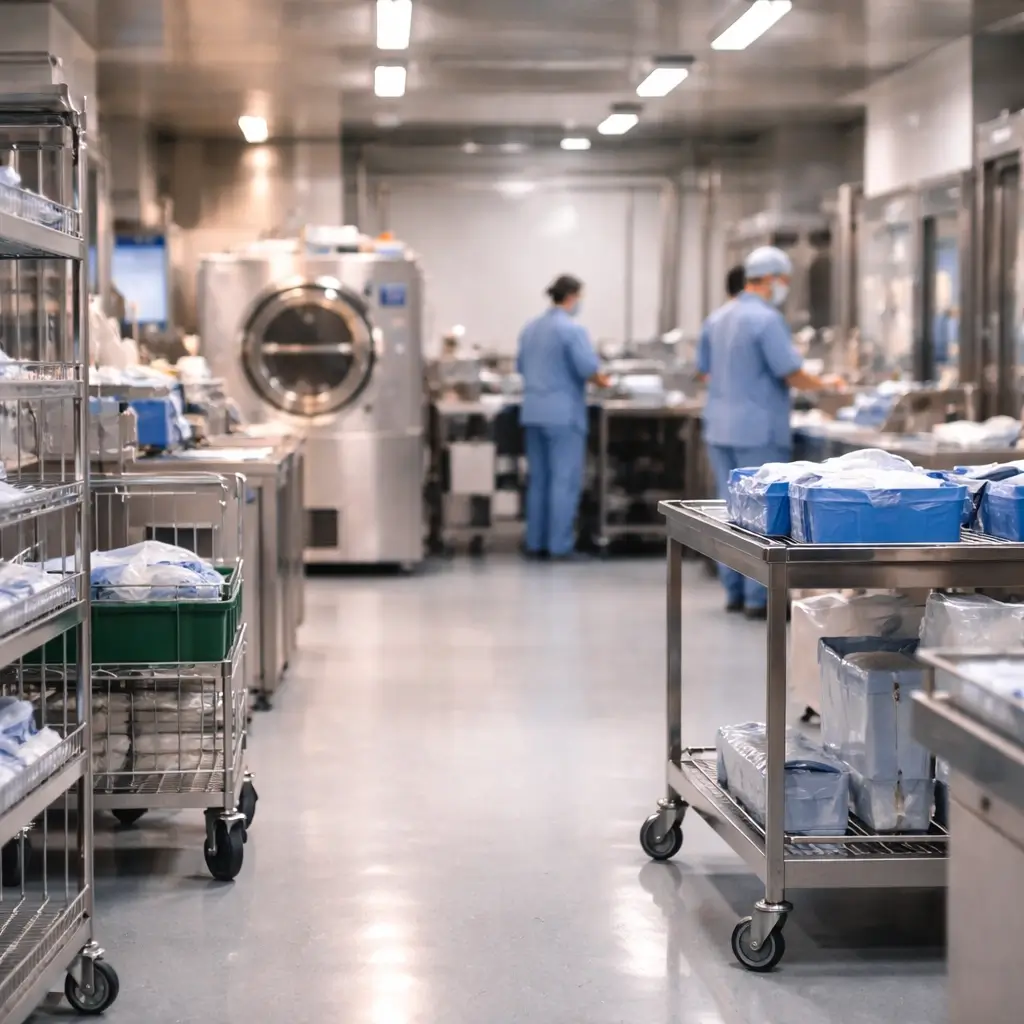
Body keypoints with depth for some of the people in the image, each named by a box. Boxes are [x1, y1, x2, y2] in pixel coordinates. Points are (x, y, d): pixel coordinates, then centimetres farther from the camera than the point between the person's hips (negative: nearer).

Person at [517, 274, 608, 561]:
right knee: (565, 481, -3)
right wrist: (602, 380, 3)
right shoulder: (572, 329, -13)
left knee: (538, 479, 12)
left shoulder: (530, 328, 11)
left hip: (533, 411, 7)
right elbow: (588, 368, -16)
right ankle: (560, 545, -4)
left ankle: (535, 543, 14)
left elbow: (521, 366, 19)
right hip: (563, 413, -7)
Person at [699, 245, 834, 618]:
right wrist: (824, 385, 1)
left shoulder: (717, 318, 11)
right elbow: (792, 374, -16)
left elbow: (706, 371, 18)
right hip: (758, 430, -8)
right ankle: (759, 597, -3)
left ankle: (735, 591, 15)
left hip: (720, 426, 8)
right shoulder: (767, 319, -14)